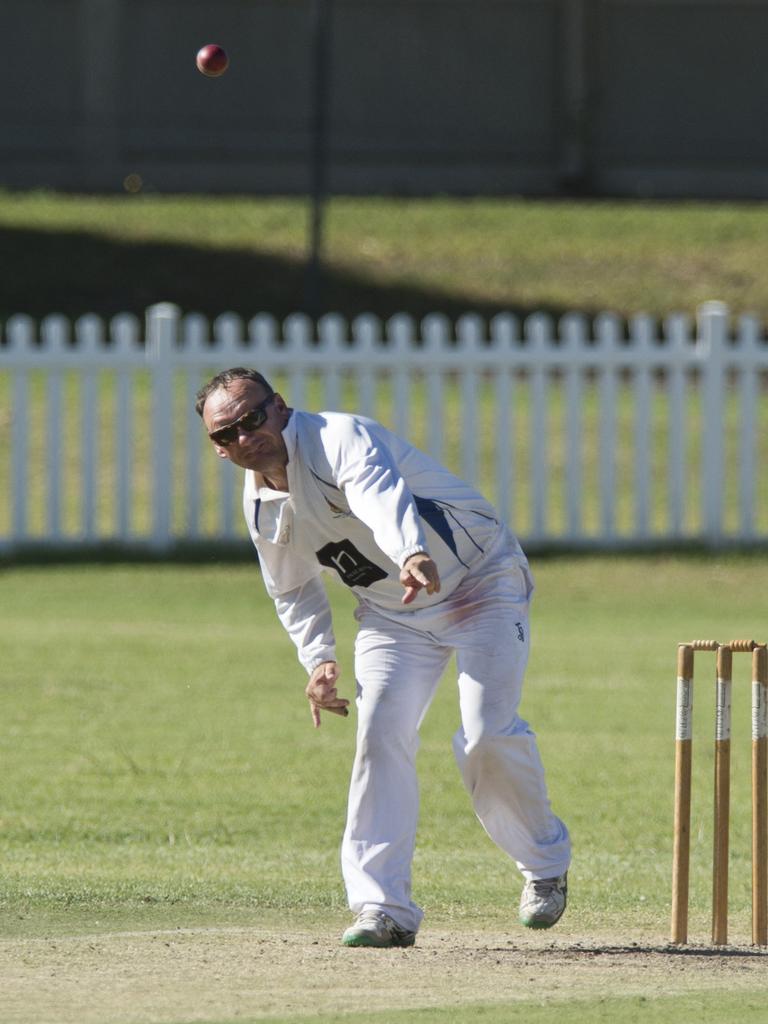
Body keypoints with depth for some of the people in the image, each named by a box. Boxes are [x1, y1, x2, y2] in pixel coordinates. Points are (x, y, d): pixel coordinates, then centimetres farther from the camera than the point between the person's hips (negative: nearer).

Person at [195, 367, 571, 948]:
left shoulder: (340, 439, -29)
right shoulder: (260, 505, -4)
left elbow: (381, 497, -52)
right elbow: (293, 591, 14)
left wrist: (412, 556, -72)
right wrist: (318, 660, -2)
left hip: (482, 583, -6)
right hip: (392, 615, 6)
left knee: (488, 735, -18)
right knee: (381, 735, -12)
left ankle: (546, 861, 8)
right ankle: (384, 909, -11)